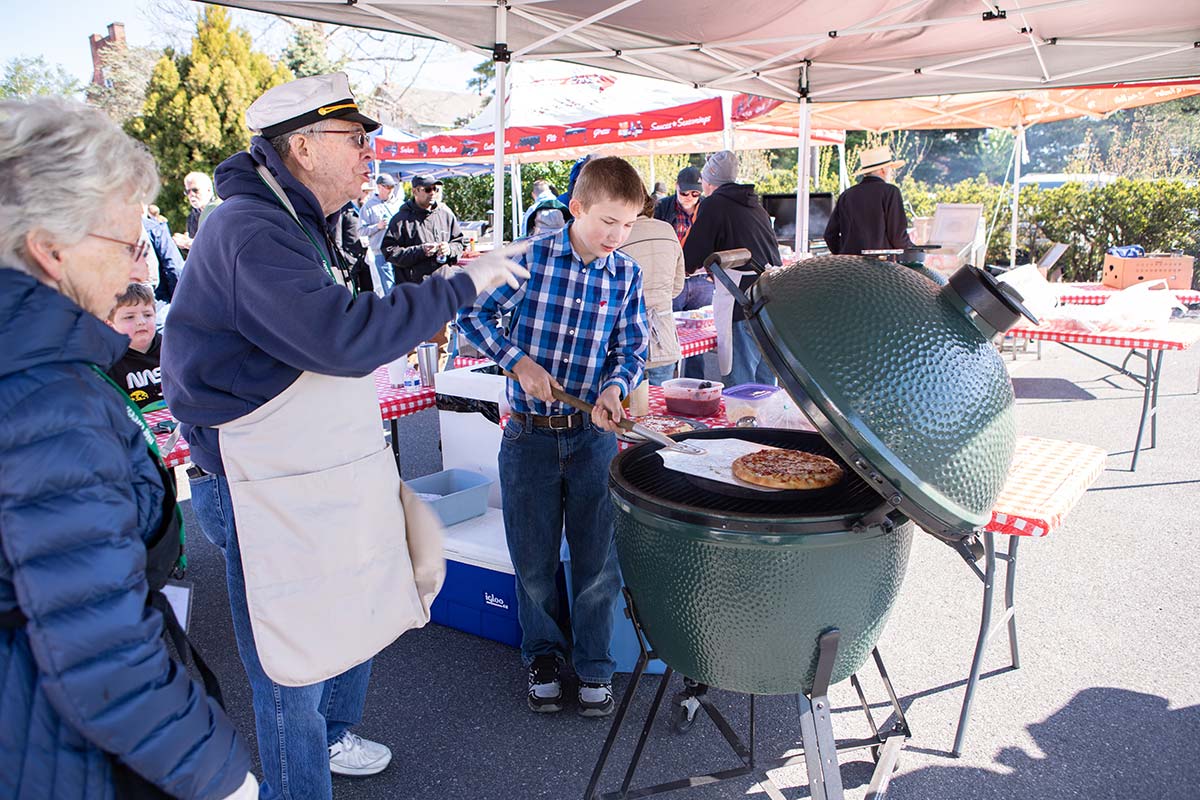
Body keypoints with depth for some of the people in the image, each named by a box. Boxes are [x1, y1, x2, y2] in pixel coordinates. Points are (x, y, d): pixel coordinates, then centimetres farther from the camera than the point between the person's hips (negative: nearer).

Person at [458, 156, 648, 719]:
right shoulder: (531, 258, -8)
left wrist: (615, 387, -15)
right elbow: (473, 313, -1)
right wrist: (517, 360, -14)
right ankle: (542, 654, 34)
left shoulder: (626, 275, -1)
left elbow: (633, 347, 5)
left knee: (598, 558, 7)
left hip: (593, 434, 2)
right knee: (533, 557, 11)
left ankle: (594, 666, 28)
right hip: (529, 434, -1)